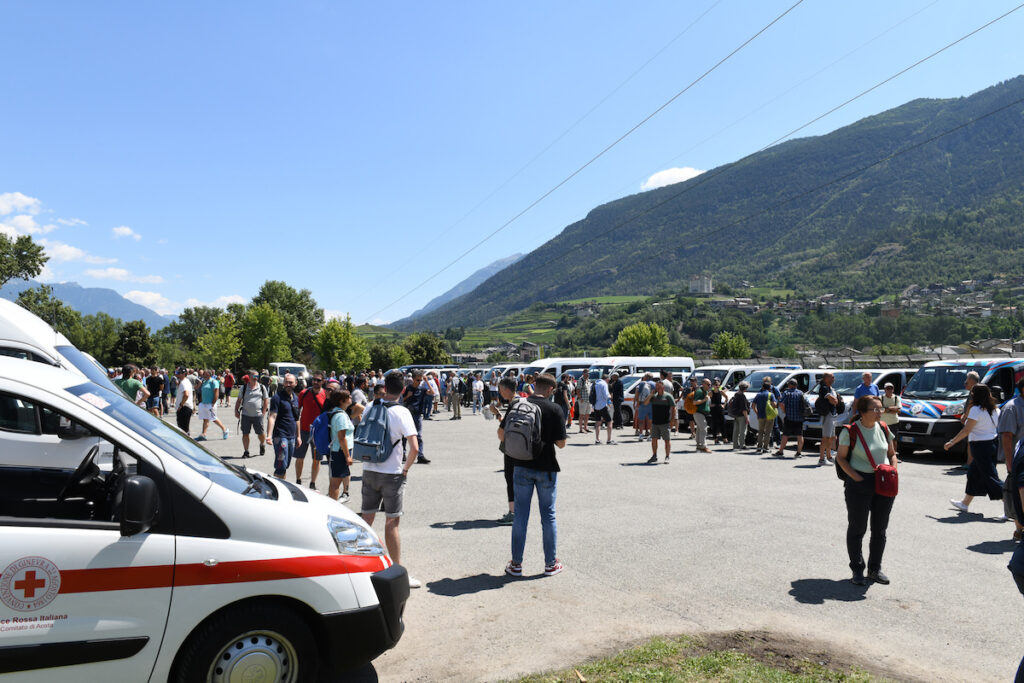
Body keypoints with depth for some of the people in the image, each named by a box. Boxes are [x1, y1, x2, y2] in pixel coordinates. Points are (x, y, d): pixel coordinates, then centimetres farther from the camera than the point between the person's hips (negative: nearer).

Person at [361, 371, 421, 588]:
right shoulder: (401, 412, -13)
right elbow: (414, 448, -20)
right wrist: (406, 468, -5)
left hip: (369, 471, 5)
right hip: (392, 473, -5)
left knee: (366, 519, 14)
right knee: (392, 522, 0)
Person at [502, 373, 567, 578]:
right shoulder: (554, 409, -10)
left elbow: (501, 433, 1)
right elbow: (561, 443, -8)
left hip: (522, 467, 2)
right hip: (546, 468, -2)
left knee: (521, 515, 10)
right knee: (548, 516, 11)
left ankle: (516, 564, 15)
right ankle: (551, 564, 18)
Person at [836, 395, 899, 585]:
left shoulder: (884, 429, 7)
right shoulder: (850, 431, -8)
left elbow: (892, 454, 17)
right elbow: (841, 457, -4)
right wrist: (857, 477, -15)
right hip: (859, 484, -5)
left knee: (880, 529, 12)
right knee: (857, 528, 3)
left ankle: (875, 569, 27)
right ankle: (857, 570, 17)